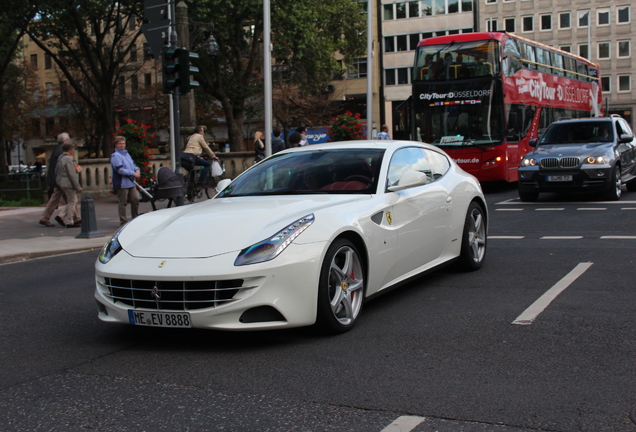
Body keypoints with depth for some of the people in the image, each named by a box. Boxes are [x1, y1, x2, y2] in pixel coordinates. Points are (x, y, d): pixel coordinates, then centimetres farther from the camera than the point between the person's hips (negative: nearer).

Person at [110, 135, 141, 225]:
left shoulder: (127, 154, 16)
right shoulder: (115, 156, -10)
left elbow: (133, 164, 21)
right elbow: (120, 170, -18)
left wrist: (137, 170, -2)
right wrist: (133, 174, -18)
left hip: (131, 183, 8)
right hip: (122, 183, -8)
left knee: (135, 199, 9)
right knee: (123, 203, -1)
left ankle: (135, 218, 22)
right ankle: (123, 221, 6)